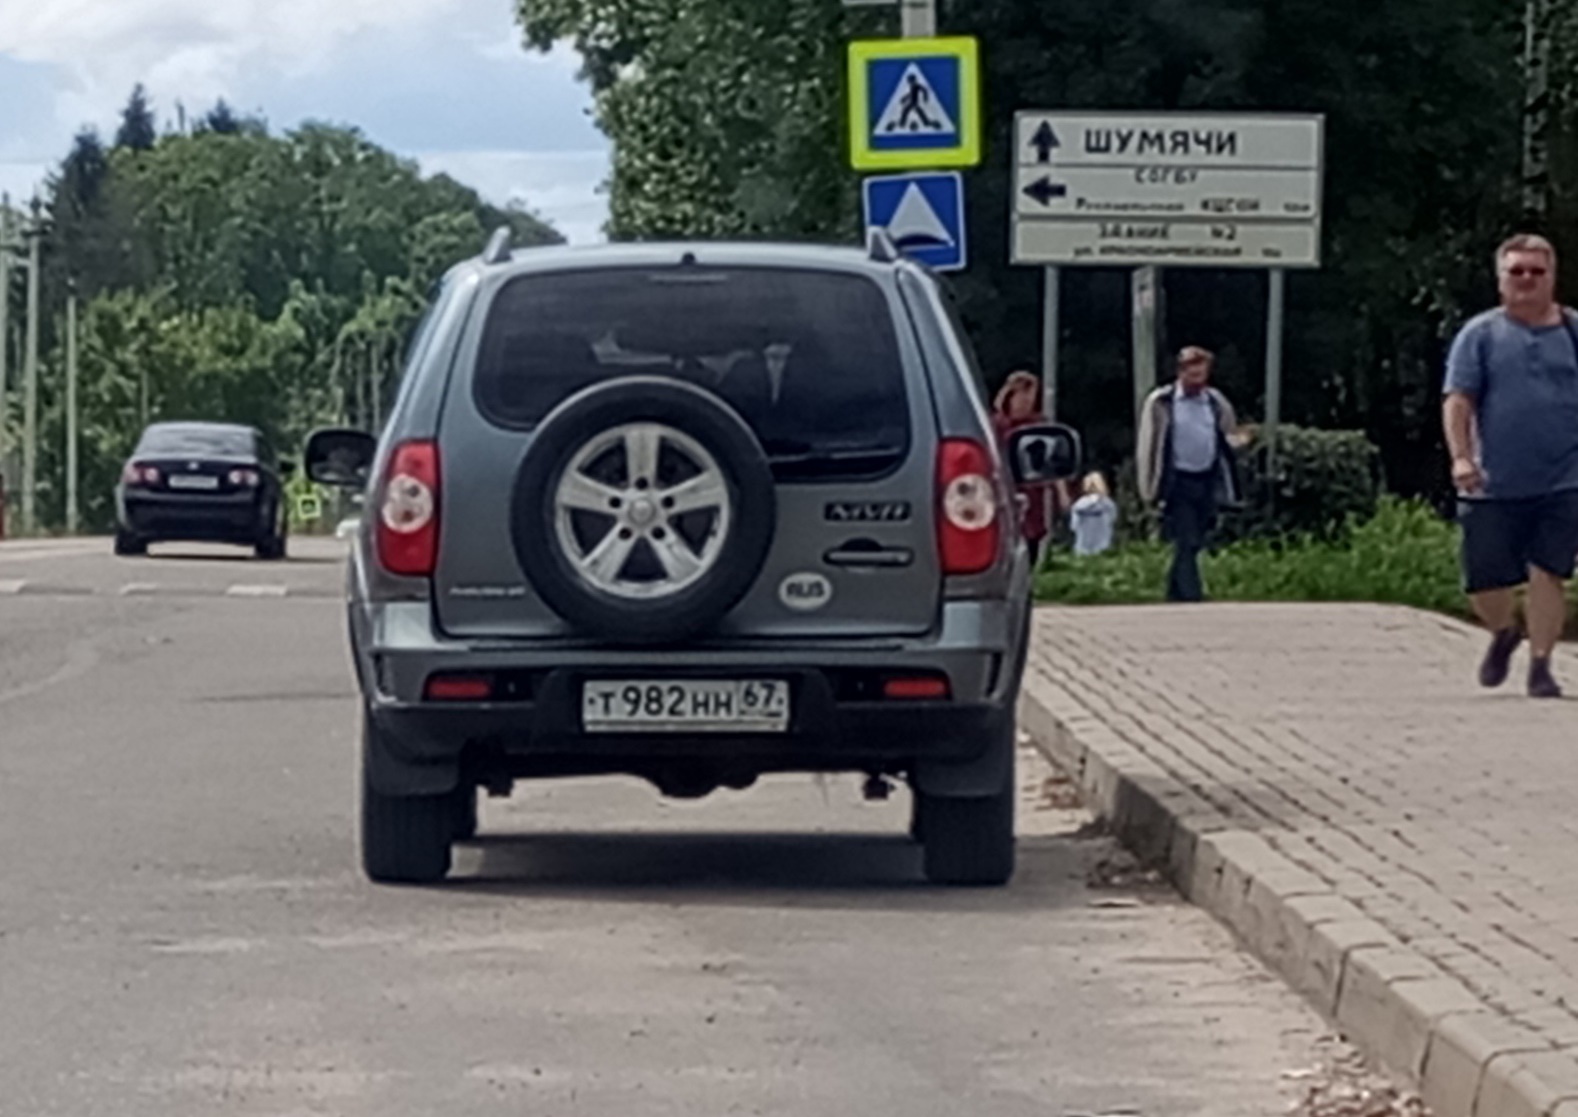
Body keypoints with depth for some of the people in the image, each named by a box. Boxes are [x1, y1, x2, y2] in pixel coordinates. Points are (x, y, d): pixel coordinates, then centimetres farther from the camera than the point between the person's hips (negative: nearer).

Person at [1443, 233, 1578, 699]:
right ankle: (1504, 633, 33)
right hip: (1495, 485, 0)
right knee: (1483, 580, 3)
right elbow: (1458, 401, -1)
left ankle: (1540, 662, 2)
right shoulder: (1481, 335, 5)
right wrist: (1461, 456, -14)